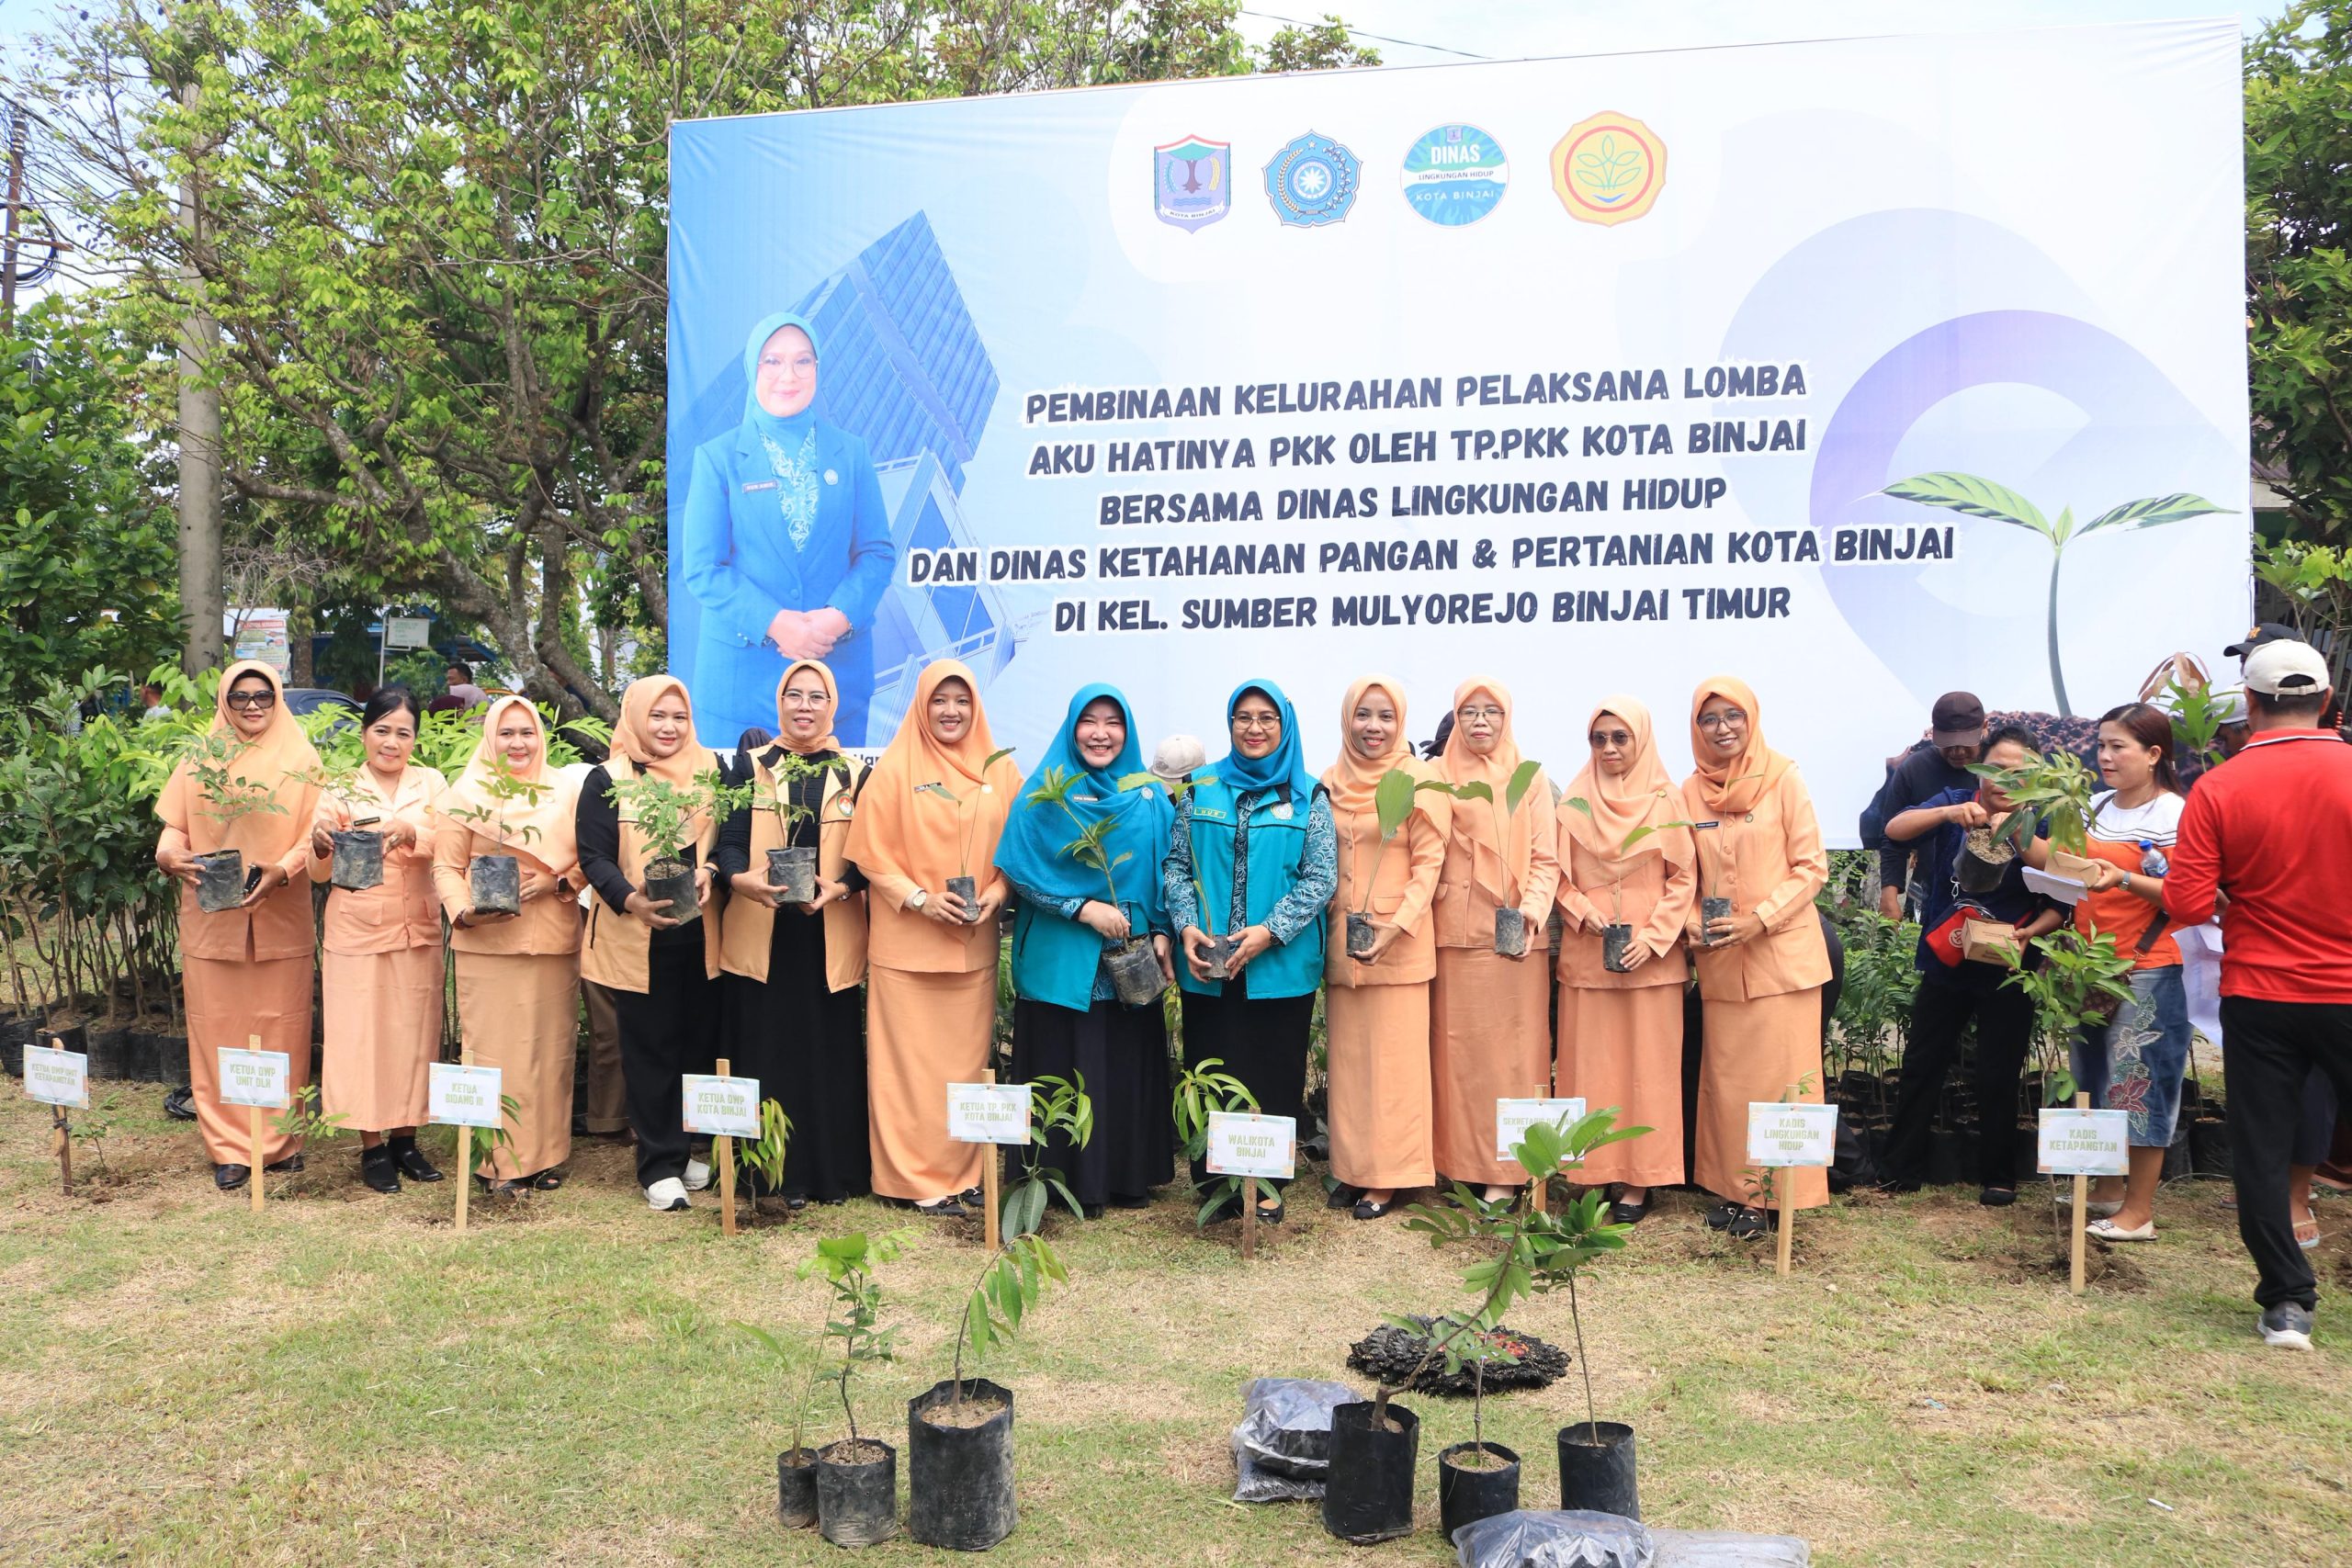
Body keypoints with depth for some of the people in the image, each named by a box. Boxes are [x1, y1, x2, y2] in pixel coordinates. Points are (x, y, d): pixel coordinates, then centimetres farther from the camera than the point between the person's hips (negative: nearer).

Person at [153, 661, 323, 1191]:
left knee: (280, 1027, 3)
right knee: (217, 1028, 2)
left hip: (280, 917, -1)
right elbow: (174, 825, 7)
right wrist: (170, 856, -15)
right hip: (211, 918, 1)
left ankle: (279, 1140, 14)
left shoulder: (301, 762, 4)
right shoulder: (199, 761, 8)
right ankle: (230, 1148, 9)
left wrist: (282, 872, -18)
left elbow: (313, 833, -1)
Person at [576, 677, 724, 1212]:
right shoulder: (607, 779, 0)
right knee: (649, 1049, 2)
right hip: (636, 938, -3)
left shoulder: (711, 770, 8)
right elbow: (593, 856, -6)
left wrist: (709, 872, -14)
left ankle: (687, 1148, 26)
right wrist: (630, 899, -24)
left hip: (700, 932, 3)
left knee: (700, 1042, 8)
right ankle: (659, 1166, 10)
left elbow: (729, 839, 8)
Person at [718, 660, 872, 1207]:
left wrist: (839, 888, -17)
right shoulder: (751, 767, 8)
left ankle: (833, 1170, 12)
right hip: (761, 933, 0)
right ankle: (775, 1174, 8)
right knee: (767, 1049, 0)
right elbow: (730, 840, 0)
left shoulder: (854, 775, 8)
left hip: (830, 935, 0)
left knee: (831, 1052, 2)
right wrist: (741, 879, -22)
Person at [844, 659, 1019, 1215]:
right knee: (911, 1062, 0)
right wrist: (919, 898, -15)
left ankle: (963, 1170, 19)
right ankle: (916, 1177, 9)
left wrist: (997, 891, -7)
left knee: (966, 1059, 8)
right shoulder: (895, 769, -2)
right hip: (907, 942, -3)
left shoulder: (1000, 771, 8)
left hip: (975, 943, 3)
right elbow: (870, 849, -5)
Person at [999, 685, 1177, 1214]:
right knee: (1066, 1069, 0)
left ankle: (1130, 1176, 19)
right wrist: (1083, 908, -15)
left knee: (1129, 1067, 6)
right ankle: (1071, 1181, 11)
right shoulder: (1045, 792, -1)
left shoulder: (1149, 797, 9)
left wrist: (1161, 934, -2)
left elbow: (1166, 874, 11)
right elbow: (1018, 867, -8)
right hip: (1060, 961, -3)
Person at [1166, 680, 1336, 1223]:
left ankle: (1268, 1185, 19)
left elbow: (1322, 876, -4)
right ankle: (1216, 1182, 18)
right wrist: (1187, 926, -8)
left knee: (1275, 1075, 6)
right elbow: (1177, 863, 7)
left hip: (1281, 966, -1)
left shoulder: (1308, 796, 2)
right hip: (1207, 965, 1)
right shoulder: (1201, 788, 7)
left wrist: (1270, 931, -15)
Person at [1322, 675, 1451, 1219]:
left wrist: (1394, 928, -16)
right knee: (1347, 1056, 8)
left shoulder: (1420, 781, -4)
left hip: (1400, 943, -4)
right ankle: (1351, 1166, 18)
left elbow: (1429, 863, -7)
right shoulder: (1330, 783, 9)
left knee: (1394, 1059, -1)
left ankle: (1388, 1174, 7)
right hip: (1340, 940, 4)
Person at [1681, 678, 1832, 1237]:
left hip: (1781, 953, -3)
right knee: (1726, 1075, 6)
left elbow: (1812, 866, -5)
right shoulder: (1691, 792, 6)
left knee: (1780, 1072, -2)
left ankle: (1773, 1193, 7)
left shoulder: (1782, 779, -4)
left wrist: (1759, 919, -14)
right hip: (1720, 960, 3)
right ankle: (1734, 1187, 16)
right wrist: (1694, 926, -4)